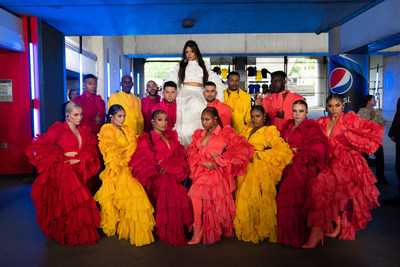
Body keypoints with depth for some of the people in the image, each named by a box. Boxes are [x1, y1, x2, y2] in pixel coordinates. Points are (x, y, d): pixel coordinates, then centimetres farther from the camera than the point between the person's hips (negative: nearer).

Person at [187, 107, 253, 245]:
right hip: (200, 171, 5)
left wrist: (219, 159, -5)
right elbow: (192, 153, 13)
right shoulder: (199, 134, 20)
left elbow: (242, 148, -3)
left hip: (216, 172, -5)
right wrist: (204, 162, -7)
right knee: (195, 192, -18)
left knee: (195, 190, -24)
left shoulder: (226, 133, 6)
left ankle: (198, 230, -14)